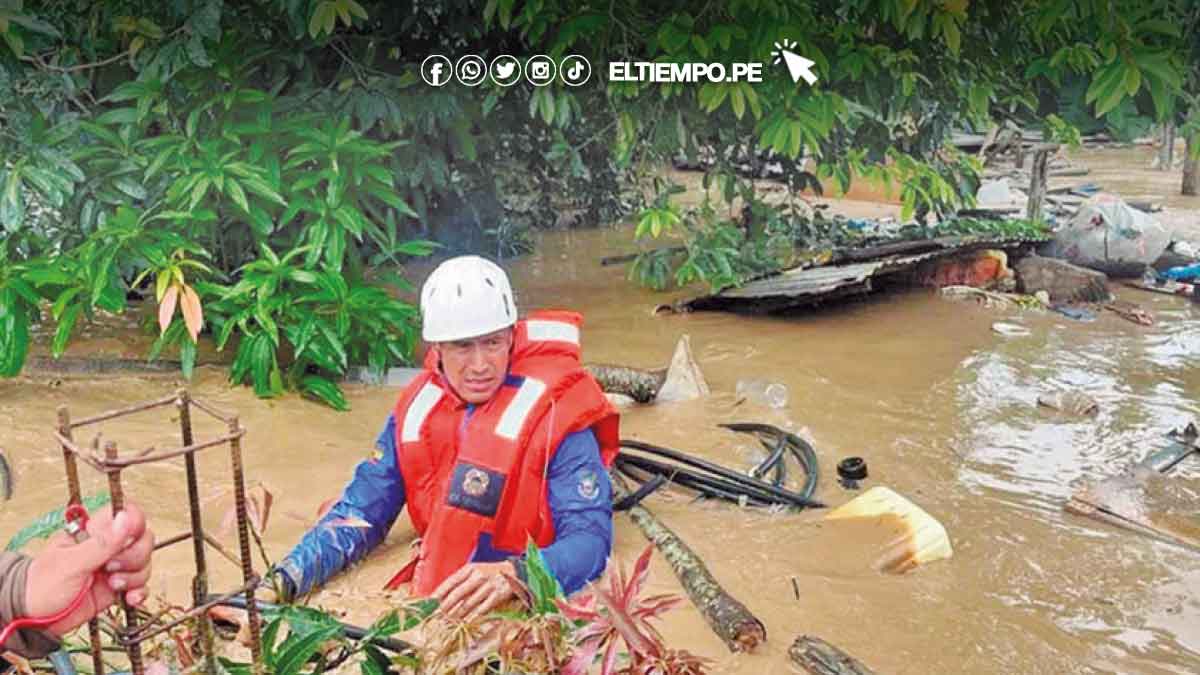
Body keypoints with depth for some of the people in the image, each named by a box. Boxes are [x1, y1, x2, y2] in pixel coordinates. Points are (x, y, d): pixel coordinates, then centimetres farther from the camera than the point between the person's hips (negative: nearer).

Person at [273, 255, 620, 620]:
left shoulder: (555, 414, -12)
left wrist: (512, 576, -36)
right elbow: (360, 512, 8)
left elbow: (590, 538, -17)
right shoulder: (415, 408, 5)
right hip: (434, 603, 4)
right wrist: (284, 580, -7)